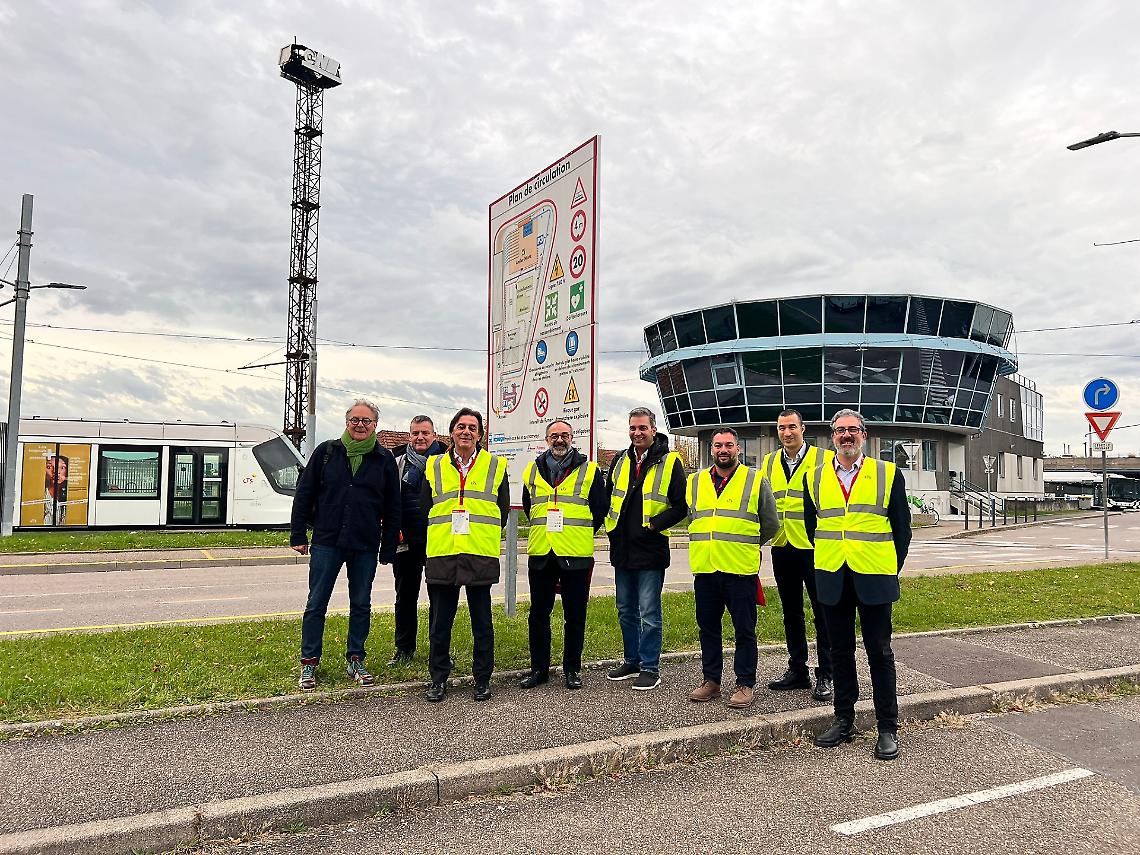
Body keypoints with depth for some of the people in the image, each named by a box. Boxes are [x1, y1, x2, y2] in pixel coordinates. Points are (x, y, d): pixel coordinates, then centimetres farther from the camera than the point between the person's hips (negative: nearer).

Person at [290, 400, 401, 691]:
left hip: (366, 547, 1)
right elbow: (304, 494, 4)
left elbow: (392, 508, 5)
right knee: (316, 605, 4)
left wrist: (388, 548, 3)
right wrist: (298, 535, 0)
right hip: (326, 543, -1)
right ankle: (309, 663, 16)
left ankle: (356, 660, 23)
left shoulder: (384, 459, 3)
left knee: (361, 605, 10)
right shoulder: (326, 452, 2)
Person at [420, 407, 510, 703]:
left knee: (482, 622, 7)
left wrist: (484, 537, 7)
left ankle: (482, 680, 19)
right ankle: (438, 679, 21)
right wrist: (443, 534, 11)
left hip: (481, 556, -1)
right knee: (440, 622, 8)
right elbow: (424, 508, 14)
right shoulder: (435, 466, 10)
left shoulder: (495, 466, 6)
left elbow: (502, 511, 9)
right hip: (441, 556, 2)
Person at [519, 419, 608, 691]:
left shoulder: (589, 471, 1)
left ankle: (572, 669, 19)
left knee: (575, 616, 6)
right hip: (540, 555, 3)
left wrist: (581, 535, 8)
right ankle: (539, 668, 22)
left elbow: (600, 511, 5)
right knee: (538, 614, 9)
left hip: (576, 556, -3)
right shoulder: (532, 471, 10)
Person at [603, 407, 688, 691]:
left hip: (650, 550, -6)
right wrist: (611, 527, 10)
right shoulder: (620, 461, 11)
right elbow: (608, 497, 22)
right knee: (626, 610, 16)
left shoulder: (669, 462, -5)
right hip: (622, 549, 6)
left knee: (649, 613, 0)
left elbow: (681, 506, -7)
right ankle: (631, 661, 29)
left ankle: (650, 668, 11)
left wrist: (655, 524, -14)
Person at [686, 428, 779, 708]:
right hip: (704, 569, 4)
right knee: (708, 628, 12)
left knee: (744, 630, 4)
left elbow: (770, 525, 8)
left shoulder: (756, 481, 0)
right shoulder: (696, 482, 11)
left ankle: (745, 684, 16)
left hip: (741, 570, -4)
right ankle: (711, 681, 25)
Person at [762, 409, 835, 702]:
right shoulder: (769, 462, 9)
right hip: (782, 548, 5)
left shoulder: (823, 459, -5)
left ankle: (825, 675, 13)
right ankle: (797, 670, 25)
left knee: (823, 612, 3)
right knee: (791, 612, 14)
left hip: (815, 548, -5)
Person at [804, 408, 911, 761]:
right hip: (832, 581, 3)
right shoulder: (815, 477, 6)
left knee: (879, 653, 4)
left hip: (874, 580, -2)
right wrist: (827, 562, 11)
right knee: (840, 652, 12)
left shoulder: (888, 474, 1)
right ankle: (843, 721, 23)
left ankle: (888, 729, 15)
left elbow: (902, 527, 4)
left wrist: (892, 569, 2)